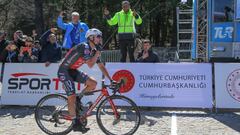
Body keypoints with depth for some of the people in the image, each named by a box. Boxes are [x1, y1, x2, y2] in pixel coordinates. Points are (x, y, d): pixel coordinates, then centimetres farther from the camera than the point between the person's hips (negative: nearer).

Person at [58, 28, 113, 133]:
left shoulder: (94, 50, 5)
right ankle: (76, 124, -4)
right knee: (72, 97, -13)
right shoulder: (84, 47, -22)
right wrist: (98, 52, -19)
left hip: (73, 70, 8)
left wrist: (111, 80, 5)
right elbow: (90, 64, -29)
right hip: (64, 71, -8)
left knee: (93, 83, -6)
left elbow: (101, 66, 8)